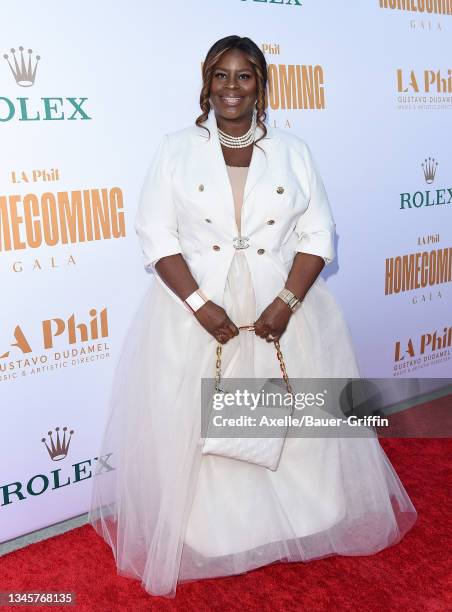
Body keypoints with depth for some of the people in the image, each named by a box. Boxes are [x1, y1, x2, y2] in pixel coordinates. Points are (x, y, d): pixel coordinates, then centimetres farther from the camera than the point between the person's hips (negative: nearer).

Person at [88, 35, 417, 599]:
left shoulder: (293, 152, 4)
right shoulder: (176, 149, 1)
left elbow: (318, 234, 1)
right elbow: (156, 235, -5)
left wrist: (287, 303, -14)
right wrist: (201, 305, -16)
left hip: (285, 307, 1)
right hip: (195, 312, -1)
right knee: (197, 429, 6)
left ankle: (300, 523, 35)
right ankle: (204, 536, 28)